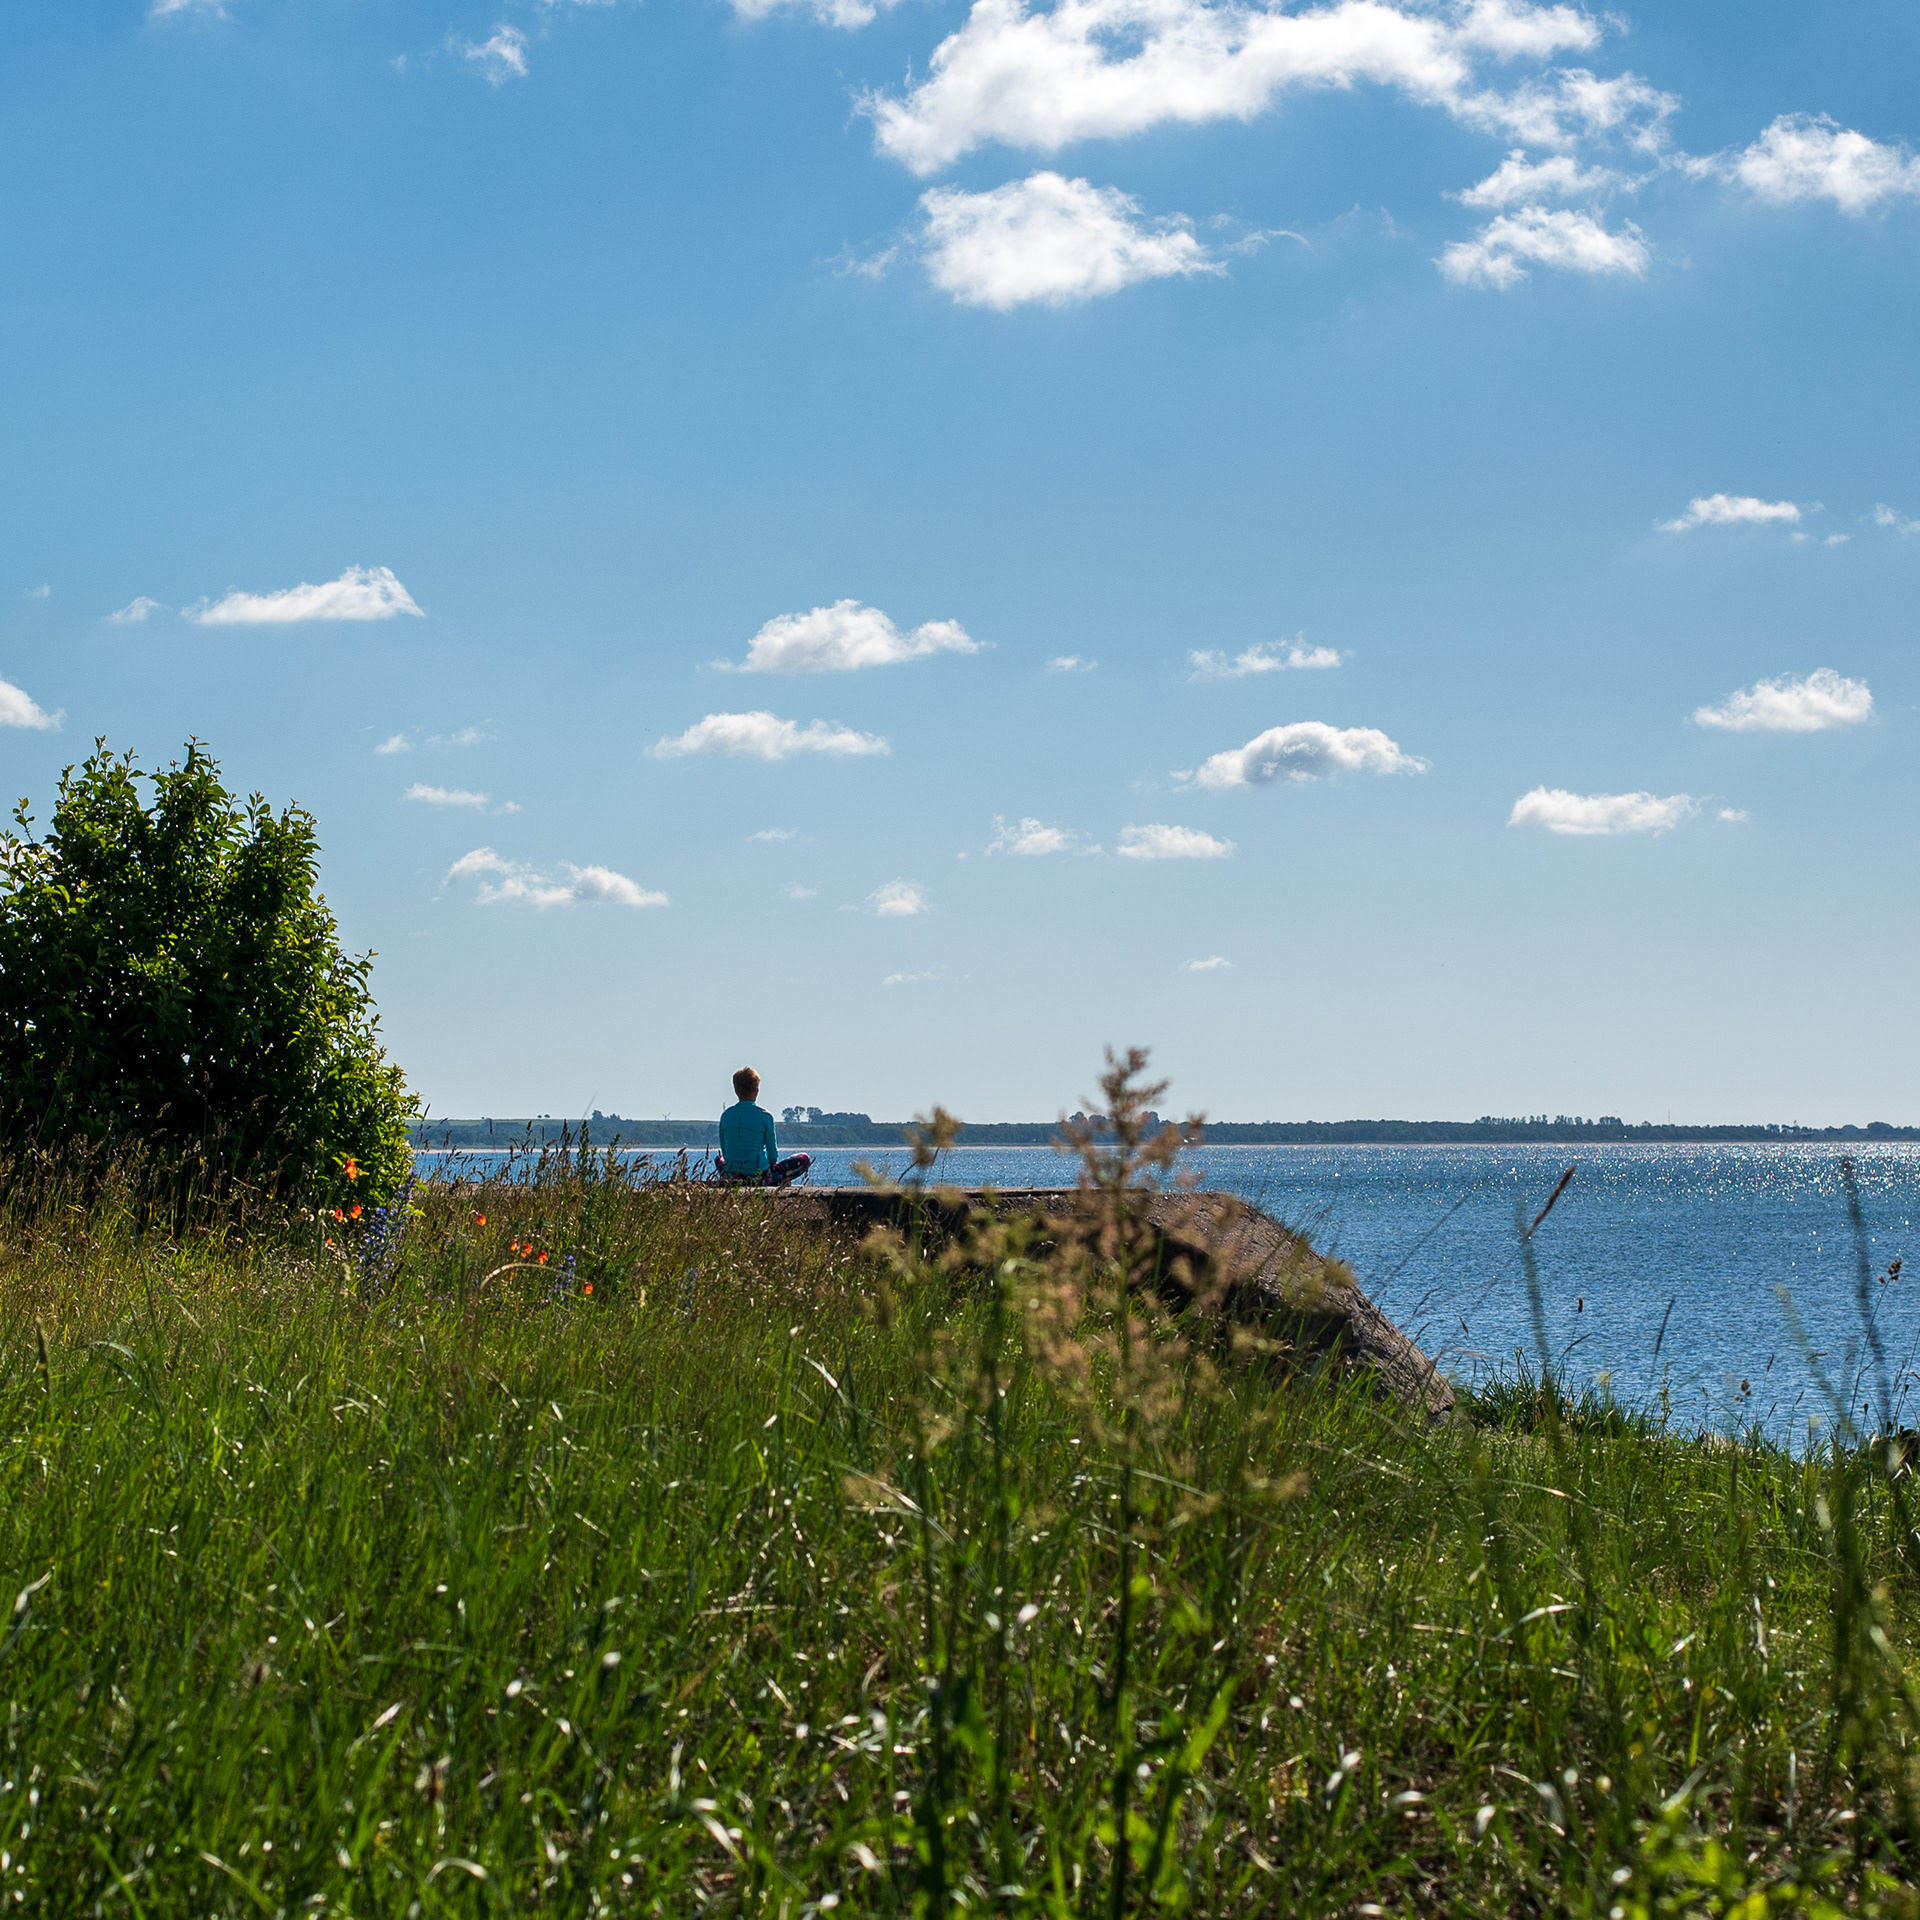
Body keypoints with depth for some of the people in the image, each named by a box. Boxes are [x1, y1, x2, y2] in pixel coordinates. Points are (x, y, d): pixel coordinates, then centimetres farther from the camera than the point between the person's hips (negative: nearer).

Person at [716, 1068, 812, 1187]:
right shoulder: (765, 1116, -8)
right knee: (805, 1159, 10)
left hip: (730, 1179, 3)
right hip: (759, 1177, -3)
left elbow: (725, 1152, 10)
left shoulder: (726, 1115, 2)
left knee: (720, 1160, 41)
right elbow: (773, 1156, -3)